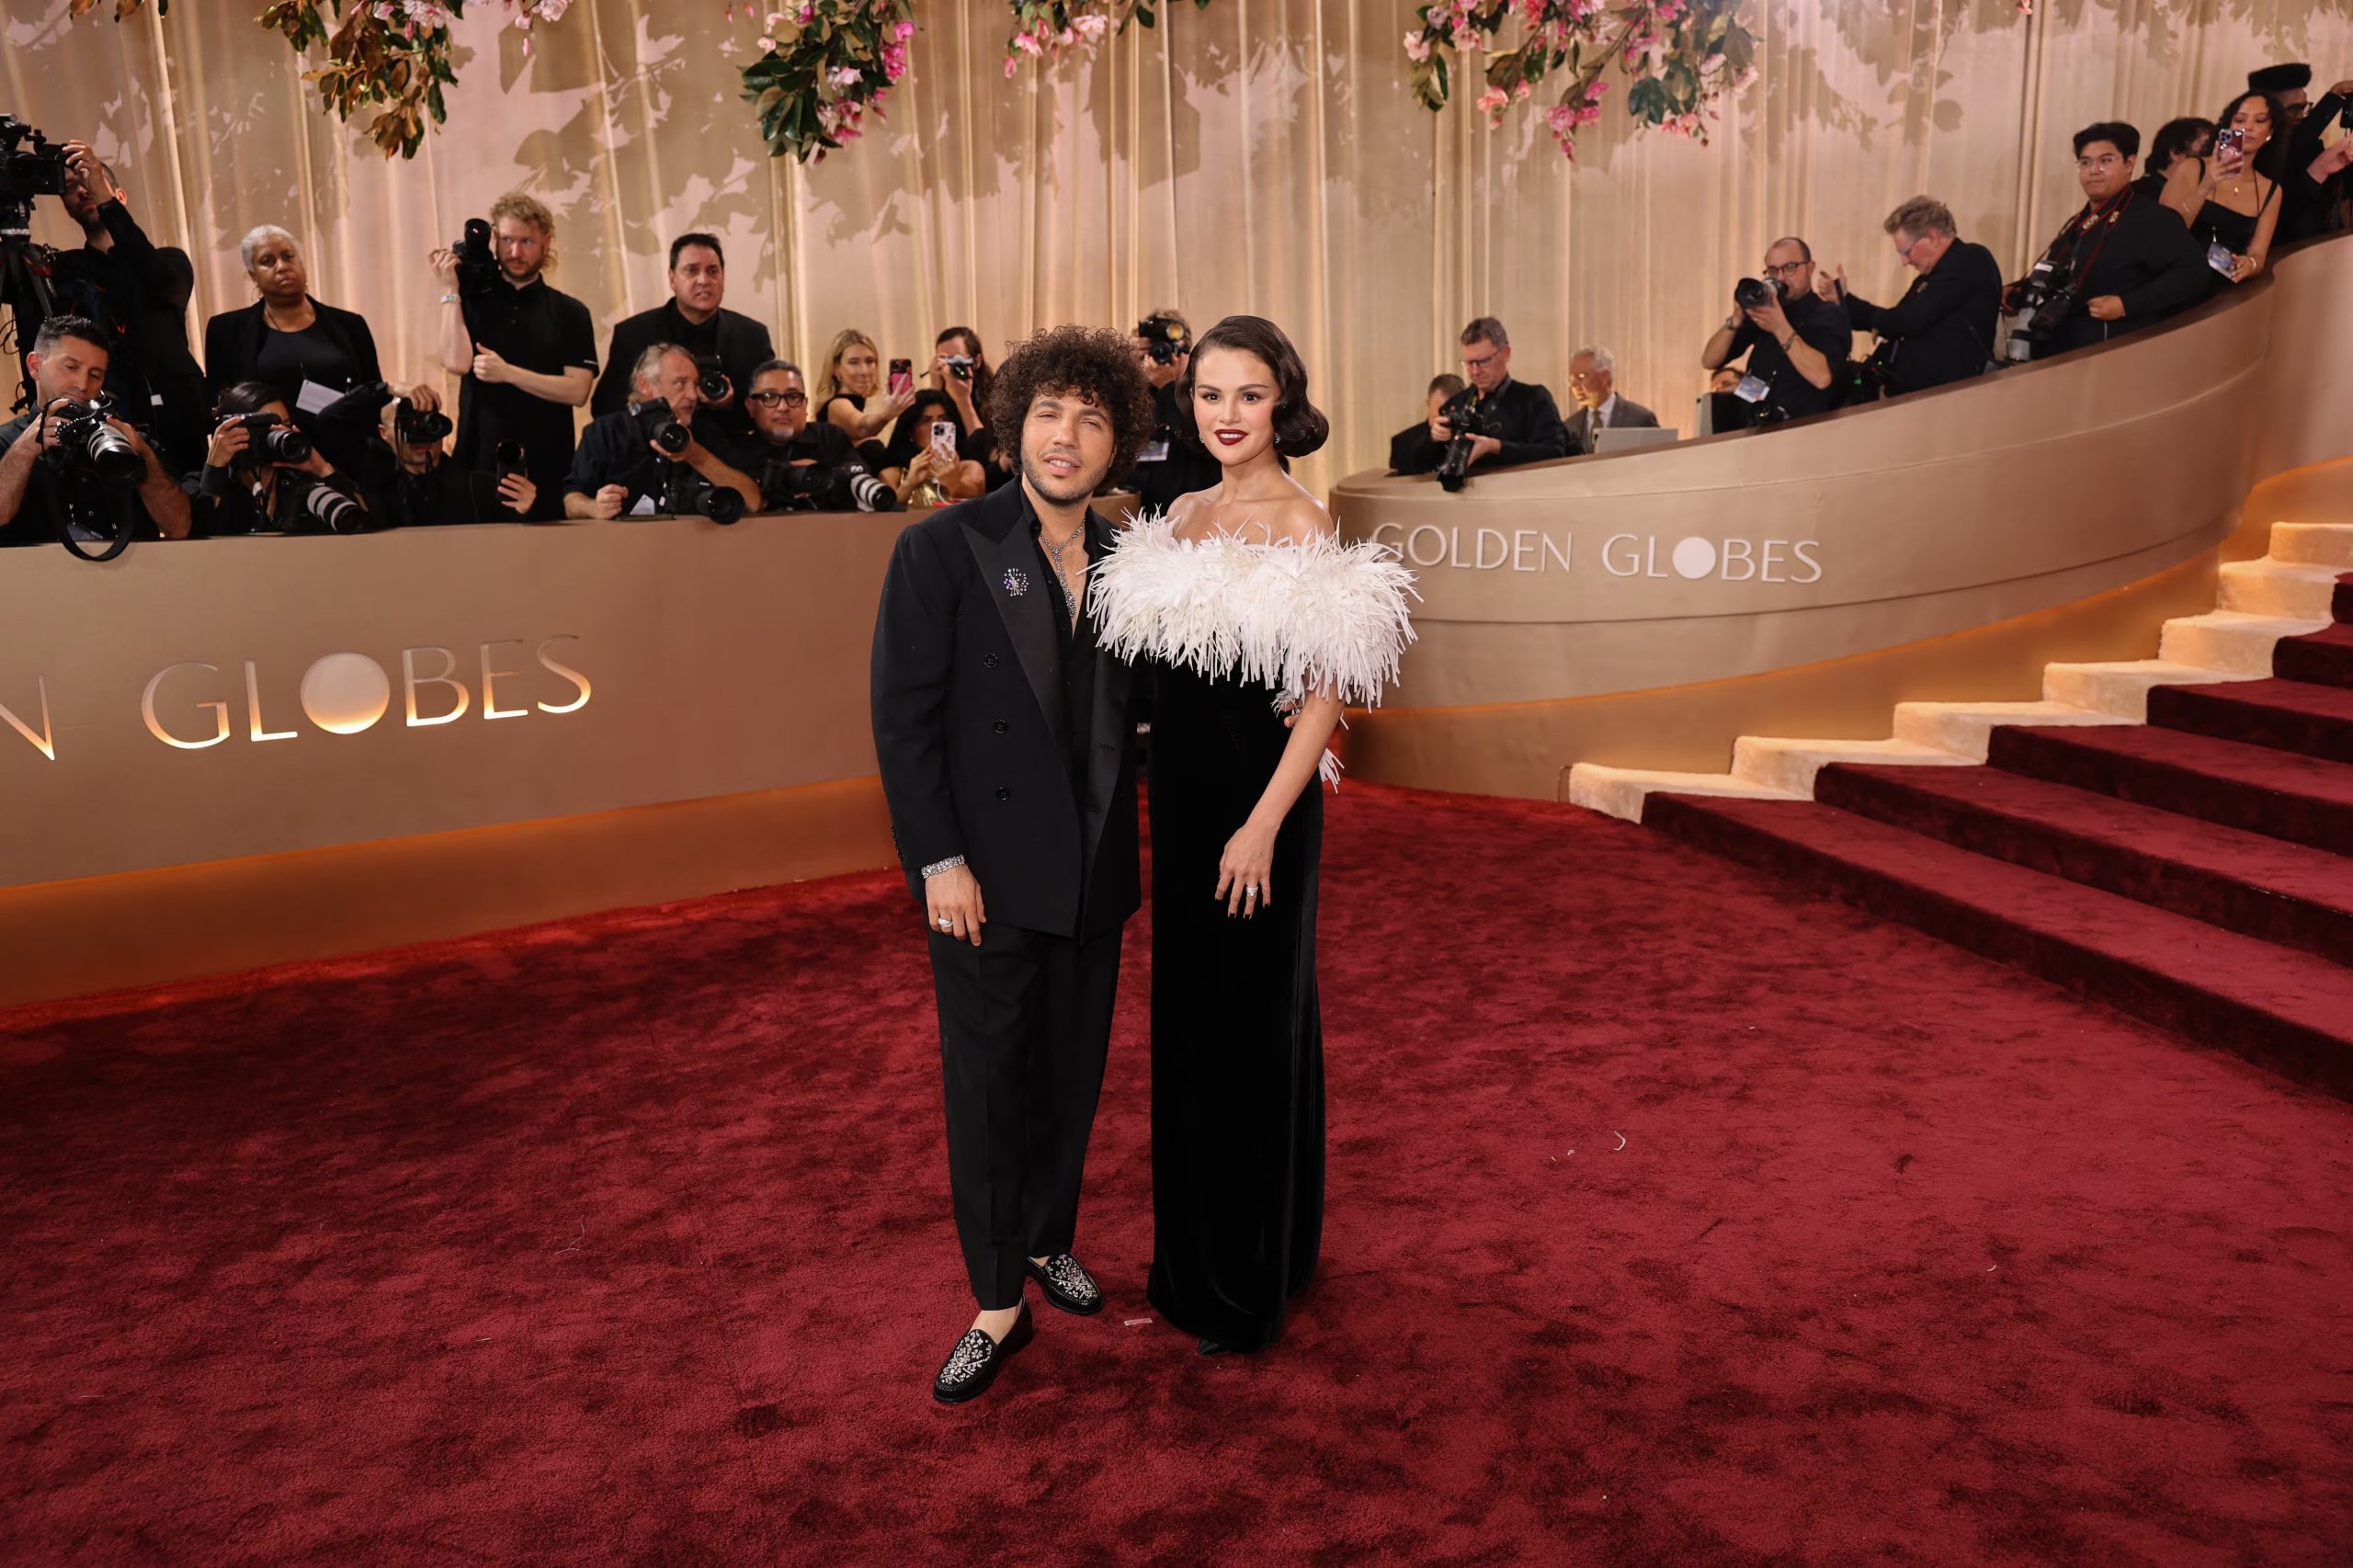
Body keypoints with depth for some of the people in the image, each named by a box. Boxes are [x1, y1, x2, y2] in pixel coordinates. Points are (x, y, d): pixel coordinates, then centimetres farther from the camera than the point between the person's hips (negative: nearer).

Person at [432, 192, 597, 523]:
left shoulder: (570, 312, 5)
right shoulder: (471, 300, 8)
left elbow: (577, 391, -5)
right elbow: (457, 362, -9)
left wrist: (507, 373, -12)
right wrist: (449, 291, -6)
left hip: (548, 467, 0)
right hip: (478, 461, 0)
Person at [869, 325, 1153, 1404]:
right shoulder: (942, 549, -7)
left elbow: (1140, 701, 10)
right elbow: (904, 718, -10)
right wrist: (938, 860, -15)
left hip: (1094, 870, 4)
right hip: (987, 869, -4)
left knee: (1073, 1073, 16)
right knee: (988, 1082, 5)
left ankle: (1049, 1238, 38)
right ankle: (997, 1304, 20)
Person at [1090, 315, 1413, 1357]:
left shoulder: (1300, 524, -12)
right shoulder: (1182, 518, 10)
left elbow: (1323, 697, -16)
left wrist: (1263, 826, -20)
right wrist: (1164, 797, 9)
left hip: (1259, 804, -7)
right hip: (1182, 798, 8)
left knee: (1254, 1028, 5)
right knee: (1188, 1020, 17)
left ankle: (1251, 1283, 24)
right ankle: (1192, 1255, 37)